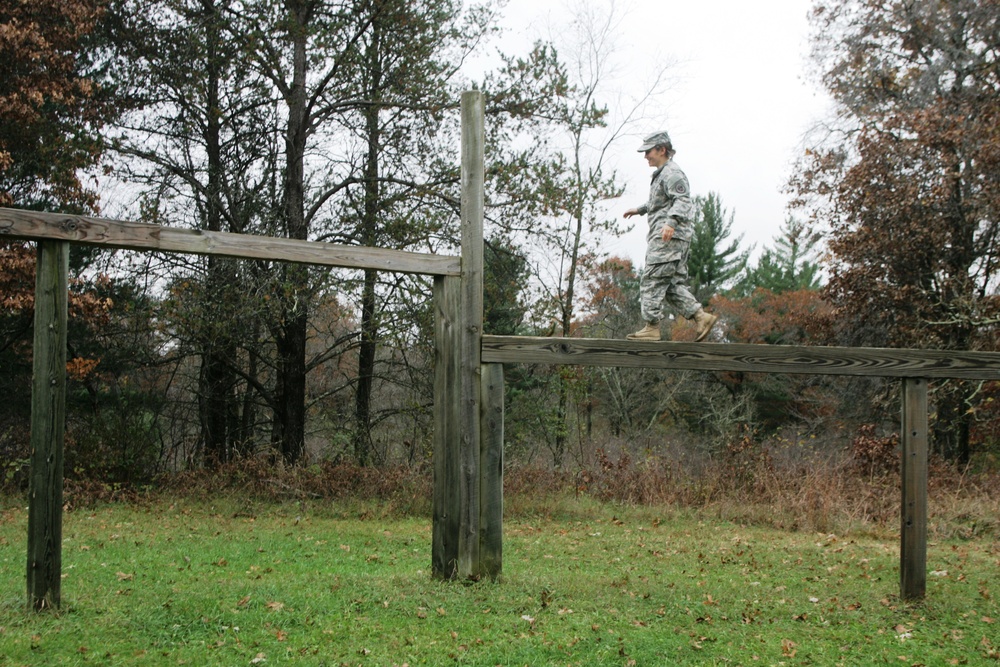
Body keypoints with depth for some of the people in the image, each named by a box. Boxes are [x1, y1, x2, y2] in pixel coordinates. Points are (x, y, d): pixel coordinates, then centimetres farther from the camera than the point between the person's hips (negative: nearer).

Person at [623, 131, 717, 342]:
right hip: (665, 238, 10)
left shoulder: (672, 173, -8)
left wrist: (671, 222, -37)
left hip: (669, 237, -10)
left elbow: (683, 201, -22)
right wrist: (640, 210, 48)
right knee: (674, 283, 8)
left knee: (652, 281, -10)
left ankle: (651, 328, -8)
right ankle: (701, 317, 3)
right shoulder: (662, 174, 23)